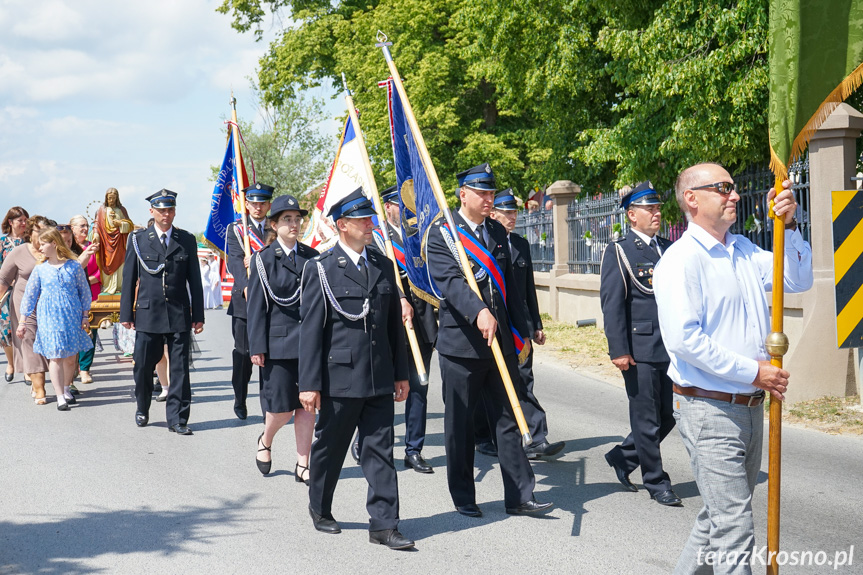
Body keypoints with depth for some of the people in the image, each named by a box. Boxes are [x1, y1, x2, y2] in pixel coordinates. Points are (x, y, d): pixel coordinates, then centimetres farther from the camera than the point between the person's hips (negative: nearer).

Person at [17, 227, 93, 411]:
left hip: (72, 316, 1)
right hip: (49, 318, 0)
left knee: (71, 357, 6)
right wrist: (23, 321, 4)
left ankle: (66, 388, 29)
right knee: (55, 356, -5)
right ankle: (60, 396, 0)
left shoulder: (74, 266, -1)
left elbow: (84, 291, 6)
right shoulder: (40, 269, 1)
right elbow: (29, 295, 6)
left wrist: (84, 317, 6)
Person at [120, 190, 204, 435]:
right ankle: (142, 409, 28)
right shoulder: (138, 240, 4)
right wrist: (126, 314, 2)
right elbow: (129, 279, 6)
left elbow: (194, 280, 7)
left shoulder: (187, 240, 7)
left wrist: (198, 316, 4)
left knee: (179, 368, 0)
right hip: (148, 314, 0)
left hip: (179, 315, 0)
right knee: (143, 366, 5)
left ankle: (177, 419, 7)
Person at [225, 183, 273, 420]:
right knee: (243, 354, 6)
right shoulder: (235, 229, 6)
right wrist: (246, 286, -24)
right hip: (243, 300, 0)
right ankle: (240, 401, 22)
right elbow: (235, 261, -8)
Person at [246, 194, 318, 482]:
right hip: (279, 342, -3)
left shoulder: (312, 257, 9)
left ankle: (302, 465, 13)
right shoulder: (263, 260, -1)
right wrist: (257, 347, -7)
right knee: (282, 407, -1)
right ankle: (265, 441, 31)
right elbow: (256, 306, -2)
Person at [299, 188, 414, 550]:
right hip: (339, 378, -4)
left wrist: (401, 374, 12)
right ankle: (320, 510, 31)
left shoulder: (383, 266, 10)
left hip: (379, 380, 4)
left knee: (380, 451, 2)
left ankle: (383, 524, 6)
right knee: (329, 448, 11)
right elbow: (310, 330, -8)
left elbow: (395, 324, 14)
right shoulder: (321, 269, -6)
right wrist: (309, 384, -11)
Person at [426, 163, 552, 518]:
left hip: (500, 340, 5)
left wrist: (521, 331, 16)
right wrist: (478, 311, -35)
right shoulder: (441, 232, -5)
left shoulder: (497, 232, 14)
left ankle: (519, 497, 10)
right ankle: (463, 499, 17)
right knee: (460, 424, 5)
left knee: (508, 419, 6)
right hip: (460, 341, -5)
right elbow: (449, 279, -20)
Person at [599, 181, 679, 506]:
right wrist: (619, 350, -15)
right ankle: (656, 482, 15)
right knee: (647, 420, 1)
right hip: (640, 350, -6)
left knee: (667, 417, 11)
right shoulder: (618, 252, -4)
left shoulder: (669, 249, 14)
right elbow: (612, 304, -9)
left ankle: (623, 457, 30)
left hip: (671, 349, 6)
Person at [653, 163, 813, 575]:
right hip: (709, 409, -8)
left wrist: (788, 225, -4)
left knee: (721, 517, 20)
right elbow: (683, 338, -22)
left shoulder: (743, 251, 13)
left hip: (750, 406, 8)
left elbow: (798, 280, 10)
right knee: (735, 531, -8)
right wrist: (752, 371, -19)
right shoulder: (681, 260, -14)